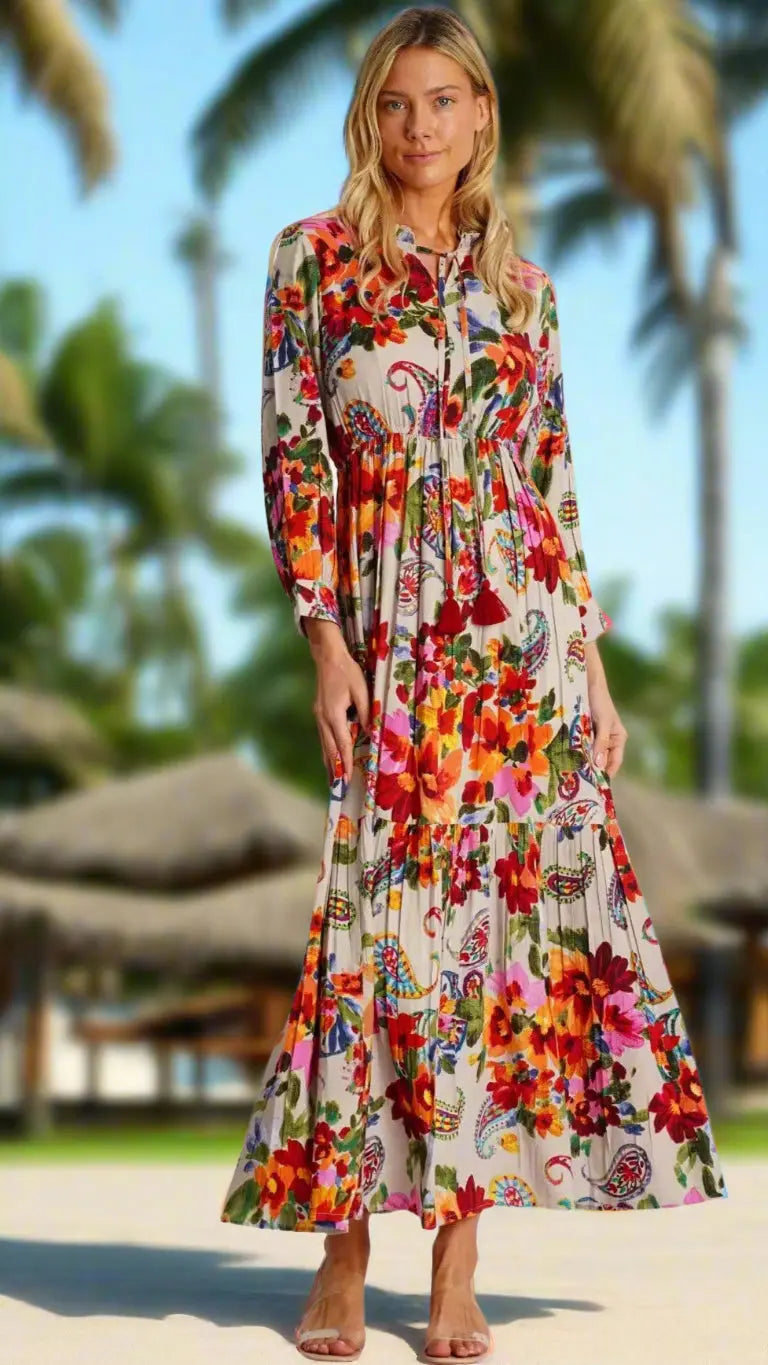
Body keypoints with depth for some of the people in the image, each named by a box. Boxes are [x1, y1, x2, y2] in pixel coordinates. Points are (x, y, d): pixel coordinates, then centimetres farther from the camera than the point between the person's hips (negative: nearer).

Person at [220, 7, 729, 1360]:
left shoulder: (520, 283, 13)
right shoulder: (316, 257, 4)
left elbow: (554, 482, 13)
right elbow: (293, 458, -2)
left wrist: (591, 662, 8)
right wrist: (328, 643, -10)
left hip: (526, 633, 3)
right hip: (395, 636, -3)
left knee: (509, 921, 0)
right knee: (391, 922, -5)